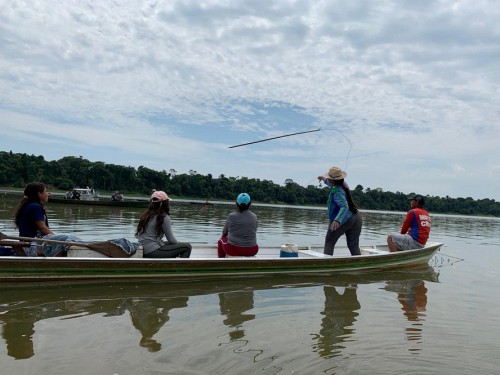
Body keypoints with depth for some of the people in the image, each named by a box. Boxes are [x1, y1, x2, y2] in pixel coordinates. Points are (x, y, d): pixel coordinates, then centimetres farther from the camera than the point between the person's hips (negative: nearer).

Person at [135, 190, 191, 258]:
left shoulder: (146, 215, 10)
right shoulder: (164, 217, -12)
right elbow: (170, 239, -9)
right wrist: (179, 243, 14)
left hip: (144, 251, 9)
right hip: (153, 252, -9)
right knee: (187, 247, -4)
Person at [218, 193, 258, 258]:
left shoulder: (231, 216, -5)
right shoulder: (254, 217, 1)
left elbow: (224, 233, 6)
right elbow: (253, 234, 11)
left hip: (233, 249, -2)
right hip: (251, 251, 2)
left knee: (221, 240, 28)